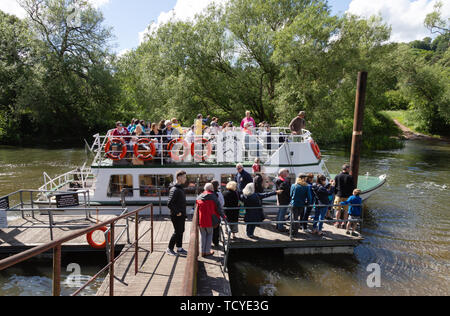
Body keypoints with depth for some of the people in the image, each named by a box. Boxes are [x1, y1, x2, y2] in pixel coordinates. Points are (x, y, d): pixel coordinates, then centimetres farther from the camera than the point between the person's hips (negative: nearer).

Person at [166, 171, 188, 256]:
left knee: (181, 231, 15)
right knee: (177, 232, -1)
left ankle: (179, 248, 26)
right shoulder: (174, 189, -19)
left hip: (181, 215, 9)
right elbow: (169, 203, -25)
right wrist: (177, 212, -19)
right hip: (176, 216, -9)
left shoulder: (181, 188, 12)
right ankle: (169, 249, 14)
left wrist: (184, 213, 15)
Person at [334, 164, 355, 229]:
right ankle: (343, 223, 10)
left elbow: (334, 186, 3)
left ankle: (337, 223, 10)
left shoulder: (337, 176, -1)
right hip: (347, 196, -1)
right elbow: (353, 188, -1)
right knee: (346, 210, 8)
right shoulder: (350, 177, -5)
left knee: (338, 209, 7)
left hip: (339, 195, 1)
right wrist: (351, 195, 9)